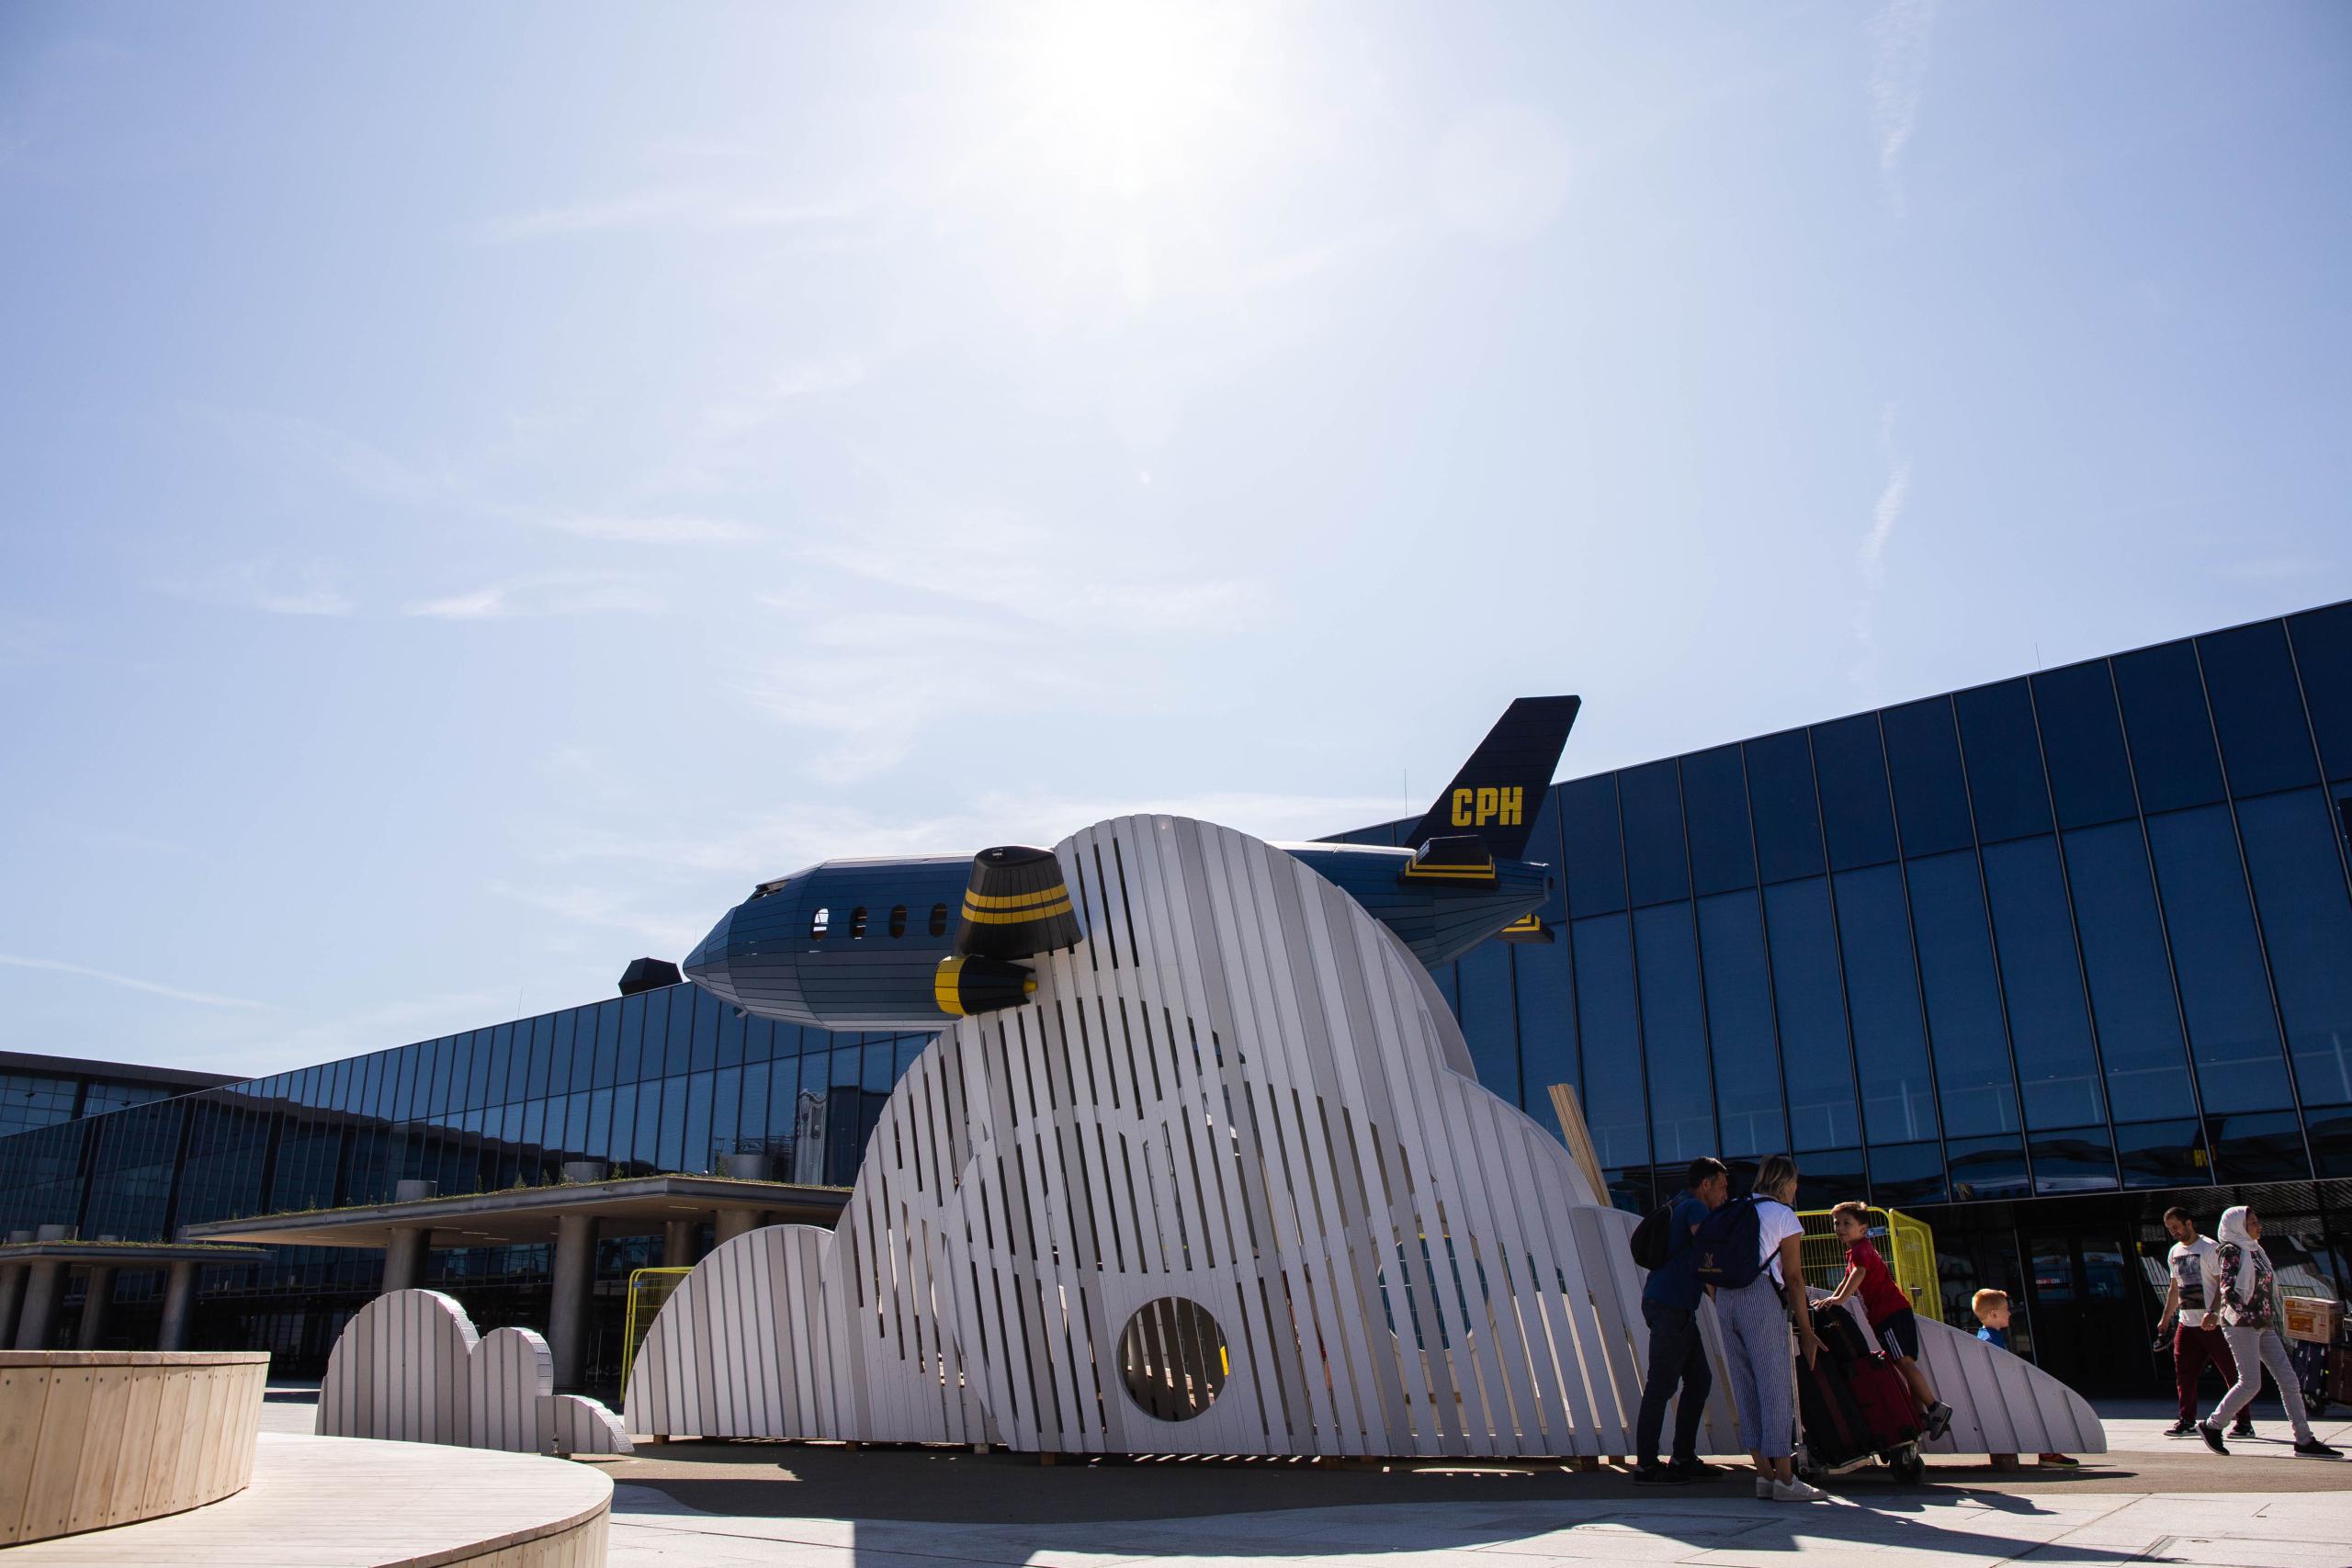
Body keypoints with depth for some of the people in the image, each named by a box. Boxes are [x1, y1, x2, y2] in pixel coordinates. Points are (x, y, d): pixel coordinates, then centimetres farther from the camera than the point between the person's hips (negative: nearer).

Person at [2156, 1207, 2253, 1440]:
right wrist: (2165, 1318, 22)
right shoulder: (2174, 1253, 15)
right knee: (2184, 1374, 5)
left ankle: (2244, 1423, 7)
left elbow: (2222, 1285, -14)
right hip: (2187, 1323, 7)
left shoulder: (2209, 1249, -8)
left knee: (2231, 1372, -1)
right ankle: (2187, 1422, 12)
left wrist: (2212, 1313, -26)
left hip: (2213, 1323, -7)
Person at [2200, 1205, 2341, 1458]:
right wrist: (2246, 1314, -30)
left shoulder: (2255, 1250, 16)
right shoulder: (2231, 1251, -9)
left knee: (2289, 1380, 3)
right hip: (2241, 1324, -8)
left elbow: (2266, 1290, 20)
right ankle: (2211, 1426, 3)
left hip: (2264, 1326, 8)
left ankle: (2305, 1441, 7)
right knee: (2251, 1383, -9)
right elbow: (2228, 1290, -18)